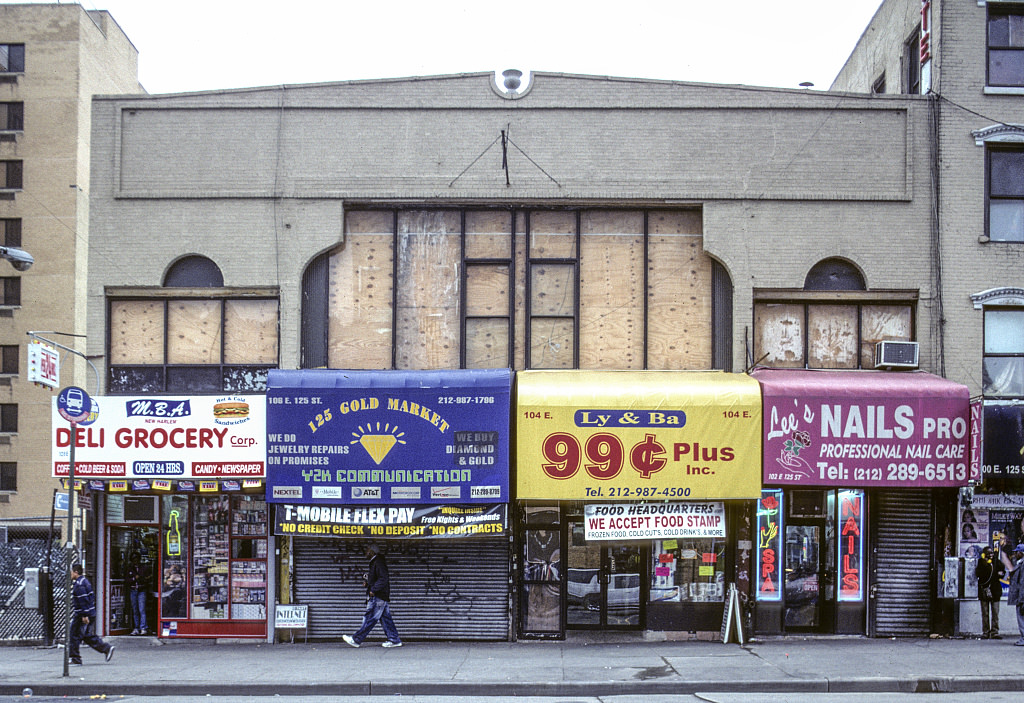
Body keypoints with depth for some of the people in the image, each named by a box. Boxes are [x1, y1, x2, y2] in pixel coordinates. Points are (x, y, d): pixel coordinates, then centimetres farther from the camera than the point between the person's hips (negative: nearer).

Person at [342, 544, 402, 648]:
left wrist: (373, 590, -21)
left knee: (369, 619, -7)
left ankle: (356, 640, -5)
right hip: (383, 597, 10)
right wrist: (367, 583, 12)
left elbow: (383, 579, -22)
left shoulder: (378, 563, -14)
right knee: (386, 619, 9)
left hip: (378, 597, -10)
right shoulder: (374, 563, 18)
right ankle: (394, 640, 9)